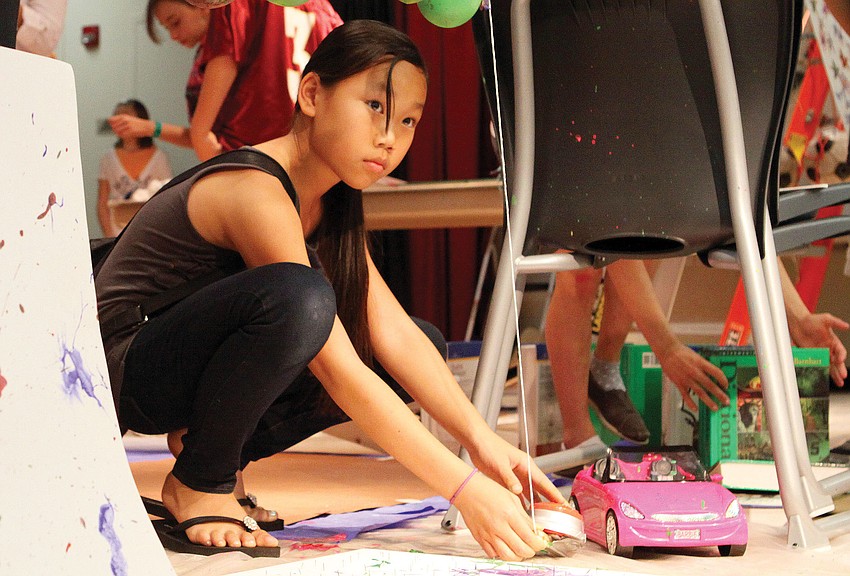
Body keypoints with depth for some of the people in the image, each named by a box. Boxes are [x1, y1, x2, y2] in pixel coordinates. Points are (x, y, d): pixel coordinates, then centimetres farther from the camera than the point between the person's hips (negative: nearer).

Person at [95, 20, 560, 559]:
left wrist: (484, 442, -17)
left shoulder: (331, 202, 5)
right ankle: (198, 481, -13)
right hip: (126, 367, -9)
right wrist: (464, 488, -34)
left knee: (425, 346, 3)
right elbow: (339, 372, -32)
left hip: (198, 362, 9)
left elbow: (393, 333, -4)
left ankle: (219, 456, 4)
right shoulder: (256, 192, -25)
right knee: (295, 297, -38)